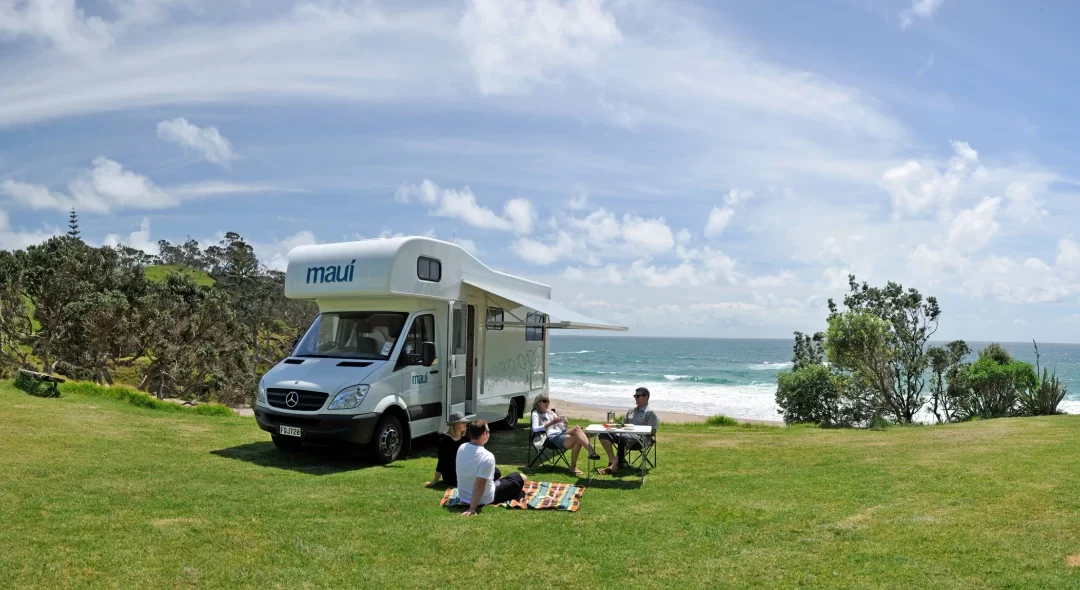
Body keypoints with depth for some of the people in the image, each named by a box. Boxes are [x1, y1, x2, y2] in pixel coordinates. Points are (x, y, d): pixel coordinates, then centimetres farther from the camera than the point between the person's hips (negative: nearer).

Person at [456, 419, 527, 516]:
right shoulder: (487, 456, -30)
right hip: (484, 500, -7)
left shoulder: (461, 448, -8)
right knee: (522, 478, 10)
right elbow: (479, 485, -32)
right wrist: (472, 508, -29)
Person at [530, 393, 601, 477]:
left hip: (561, 433, 6)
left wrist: (564, 423, -1)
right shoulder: (536, 414, 8)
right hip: (552, 437, -6)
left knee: (576, 428, -28)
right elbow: (535, 429, -13)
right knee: (577, 438, -31)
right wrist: (550, 423, -20)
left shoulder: (551, 412, 28)